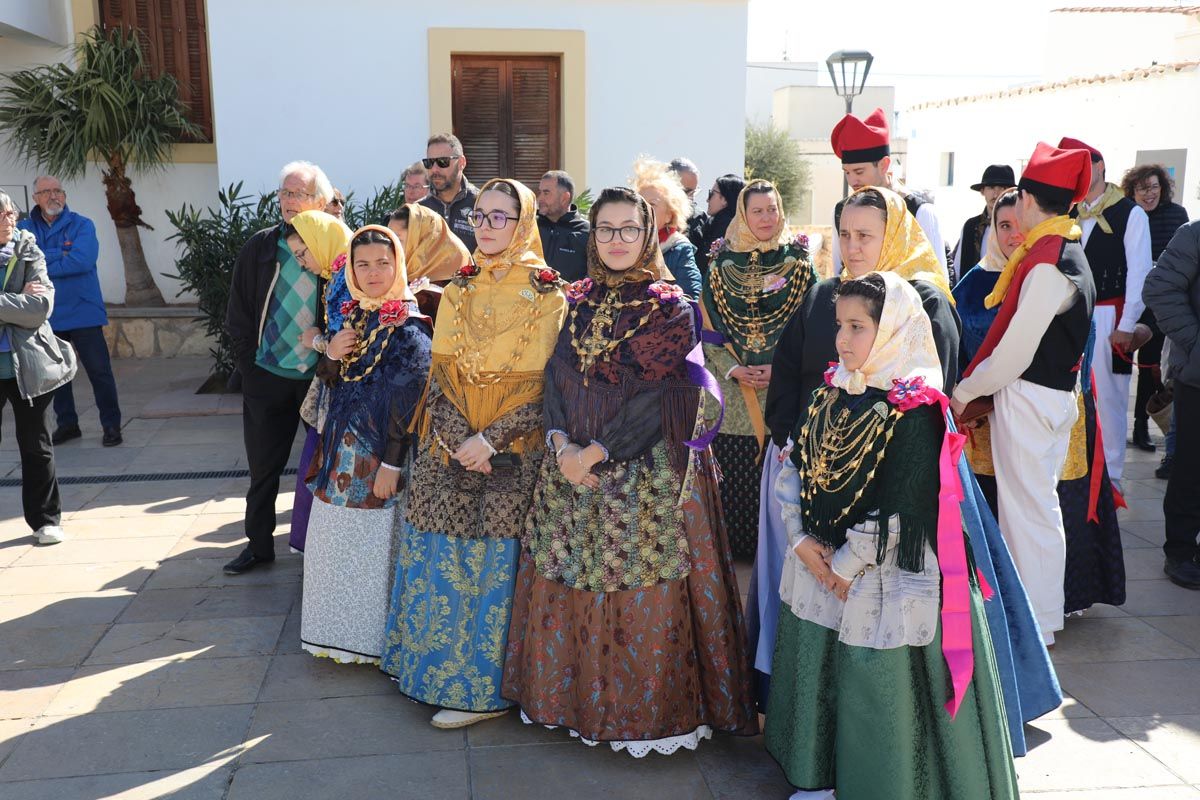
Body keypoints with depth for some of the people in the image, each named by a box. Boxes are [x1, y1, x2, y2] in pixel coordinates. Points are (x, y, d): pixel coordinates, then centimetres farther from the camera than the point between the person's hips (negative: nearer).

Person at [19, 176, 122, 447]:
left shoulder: (82, 225, -4)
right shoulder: (25, 228, 6)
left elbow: (82, 261, -19)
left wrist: (40, 267, -11)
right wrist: (61, 255, -17)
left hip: (83, 311, -4)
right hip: (46, 316, 4)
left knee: (99, 371, -2)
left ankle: (111, 425, 9)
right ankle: (66, 424, 26)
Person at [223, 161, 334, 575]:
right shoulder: (261, 246, 1)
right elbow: (238, 311, 6)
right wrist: (248, 361, 0)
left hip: (319, 378, -2)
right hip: (266, 375, 3)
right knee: (263, 466, 12)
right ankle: (259, 544, 26)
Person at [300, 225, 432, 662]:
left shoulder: (410, 326, -13)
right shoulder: (354, 315, 10)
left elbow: (406, 401, -17)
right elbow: (331, 381, 16)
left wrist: (391, 463, -19)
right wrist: (331, 355, -5)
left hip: (378, 456, -7)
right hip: (341, 448, 7)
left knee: (371, 546, 2)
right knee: (335, 543, 13)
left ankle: (371, 639, 19)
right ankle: (340, 630, 30)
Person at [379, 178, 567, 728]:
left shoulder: (547, 295, -3)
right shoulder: (457, 291, 10)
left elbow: (546, 387, -7)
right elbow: (439, 373, 5)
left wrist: (491, 440, -16)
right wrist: (459, 439, -10)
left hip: (513, 453, -4)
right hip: (451, 447, 4)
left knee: (495, 561, 0)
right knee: (442, 556, 5)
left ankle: (483, 686, 13)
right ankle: (438, 666, 23)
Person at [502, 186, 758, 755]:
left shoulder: (670, 308, -4)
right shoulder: (576, 301, 11)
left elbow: (660, 396, -11)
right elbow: (555, 376, 6)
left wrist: (596, 450, -15)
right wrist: (561, 445, -10)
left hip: (647, 471, -5)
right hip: (571, 466, 5)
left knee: (642, 592, -1)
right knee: (570, 580, 10)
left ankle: (645, 711, 15)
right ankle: (575, 693, 28)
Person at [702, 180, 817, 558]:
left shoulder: (798, 263, 5)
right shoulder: (721, 265, 7)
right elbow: (708, 327, 6)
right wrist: (732, 369, -8)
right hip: (732, 387, 1)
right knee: (733, 474, 2)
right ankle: (735, 542, 17)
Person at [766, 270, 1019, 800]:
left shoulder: (914, 412, -16)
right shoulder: (831, 394, 6)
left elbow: (899, 509, -19)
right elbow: (794, 469, 6)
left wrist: (847, 566, -15)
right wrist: (801, 541, -6)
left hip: (880, 578, -7)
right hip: (816, 564, 7)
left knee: (876, 690, 2)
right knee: (812, 671, 16)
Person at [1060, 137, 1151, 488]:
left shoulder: (1131, 214, -4)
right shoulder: (1071, 215, 11)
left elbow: (1140, 273, -7)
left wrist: (1126, 326, -11)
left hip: (1109, 318, -5)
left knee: (1108, 394, 0)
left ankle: (1109, 474, 11)